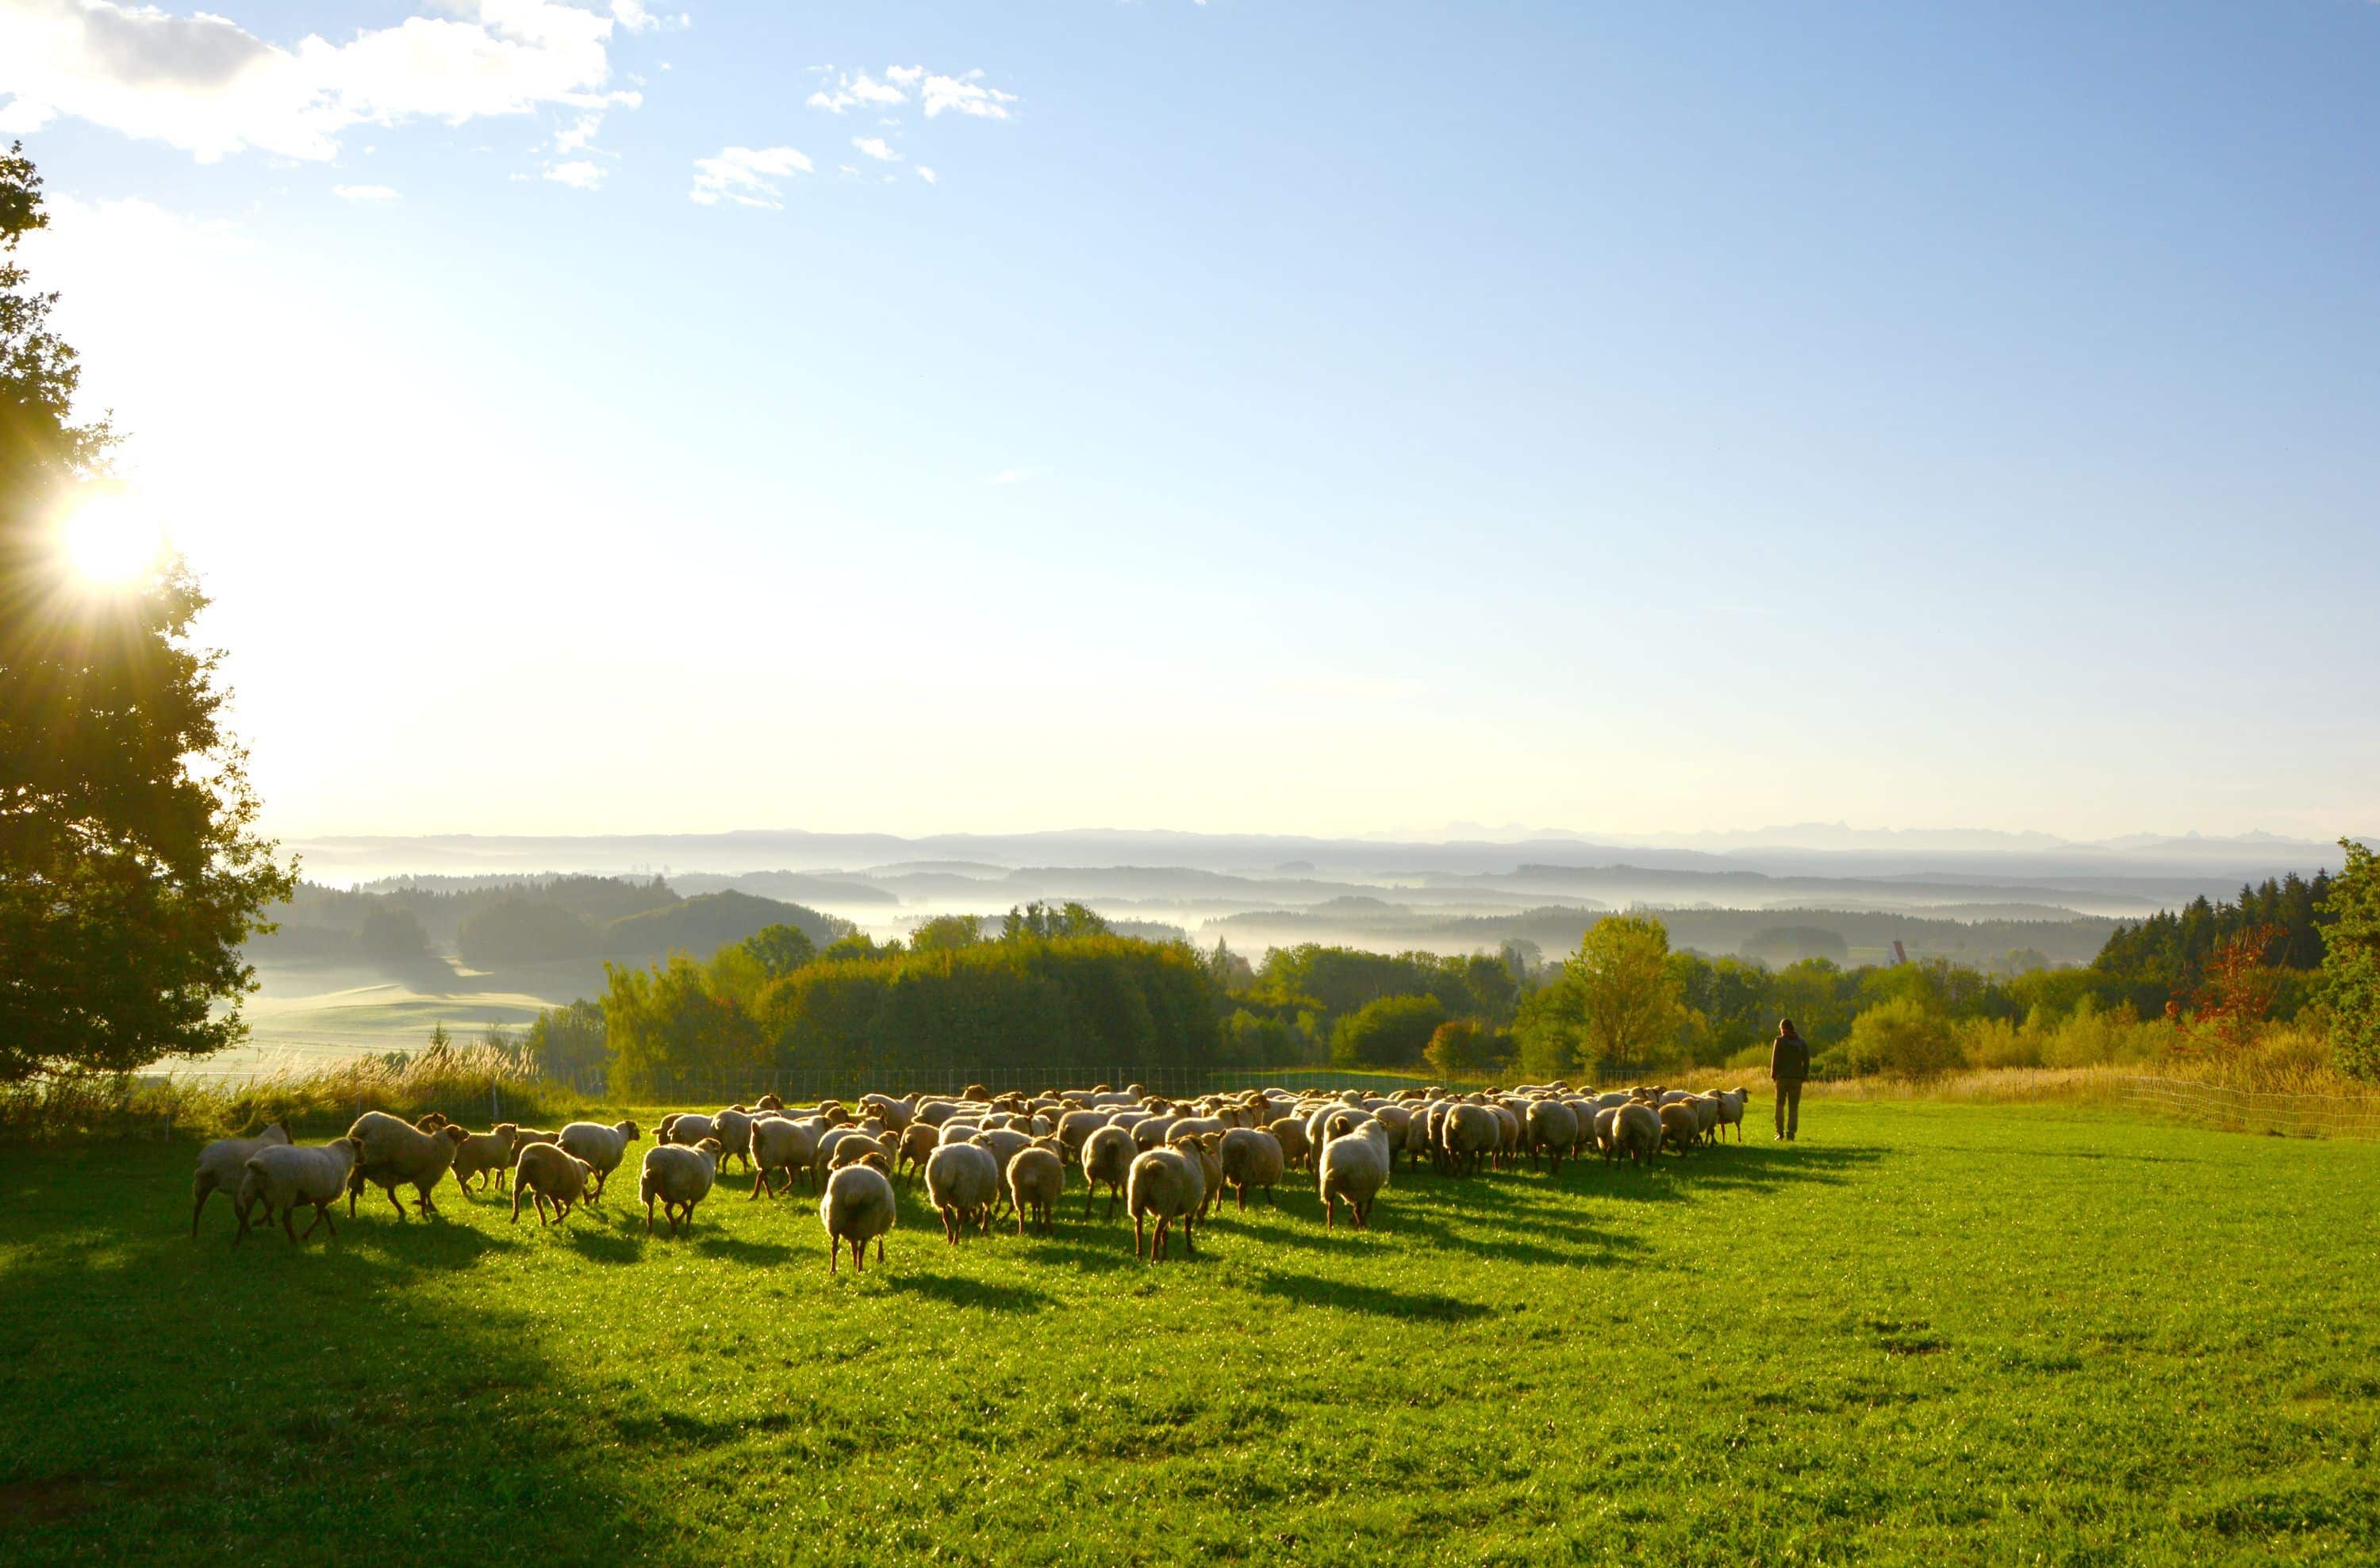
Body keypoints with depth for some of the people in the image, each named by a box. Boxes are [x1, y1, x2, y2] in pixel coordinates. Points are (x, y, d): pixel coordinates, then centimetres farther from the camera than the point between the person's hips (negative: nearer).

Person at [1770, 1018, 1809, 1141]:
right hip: (1797, 1078, 2)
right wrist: (1804, 1076, 10)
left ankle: (1780, 1133, 3)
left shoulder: (1780, 1041, -5)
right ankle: (1791, 1133, -2)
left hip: (1782, 1077, -2)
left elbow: (1775, 1059, -7)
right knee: (1793, 1107, 6)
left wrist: (1773, 1075, 2)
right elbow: (1806, 1061, 2)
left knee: (1780, 1105, 9)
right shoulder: (1803, 1042, 6)